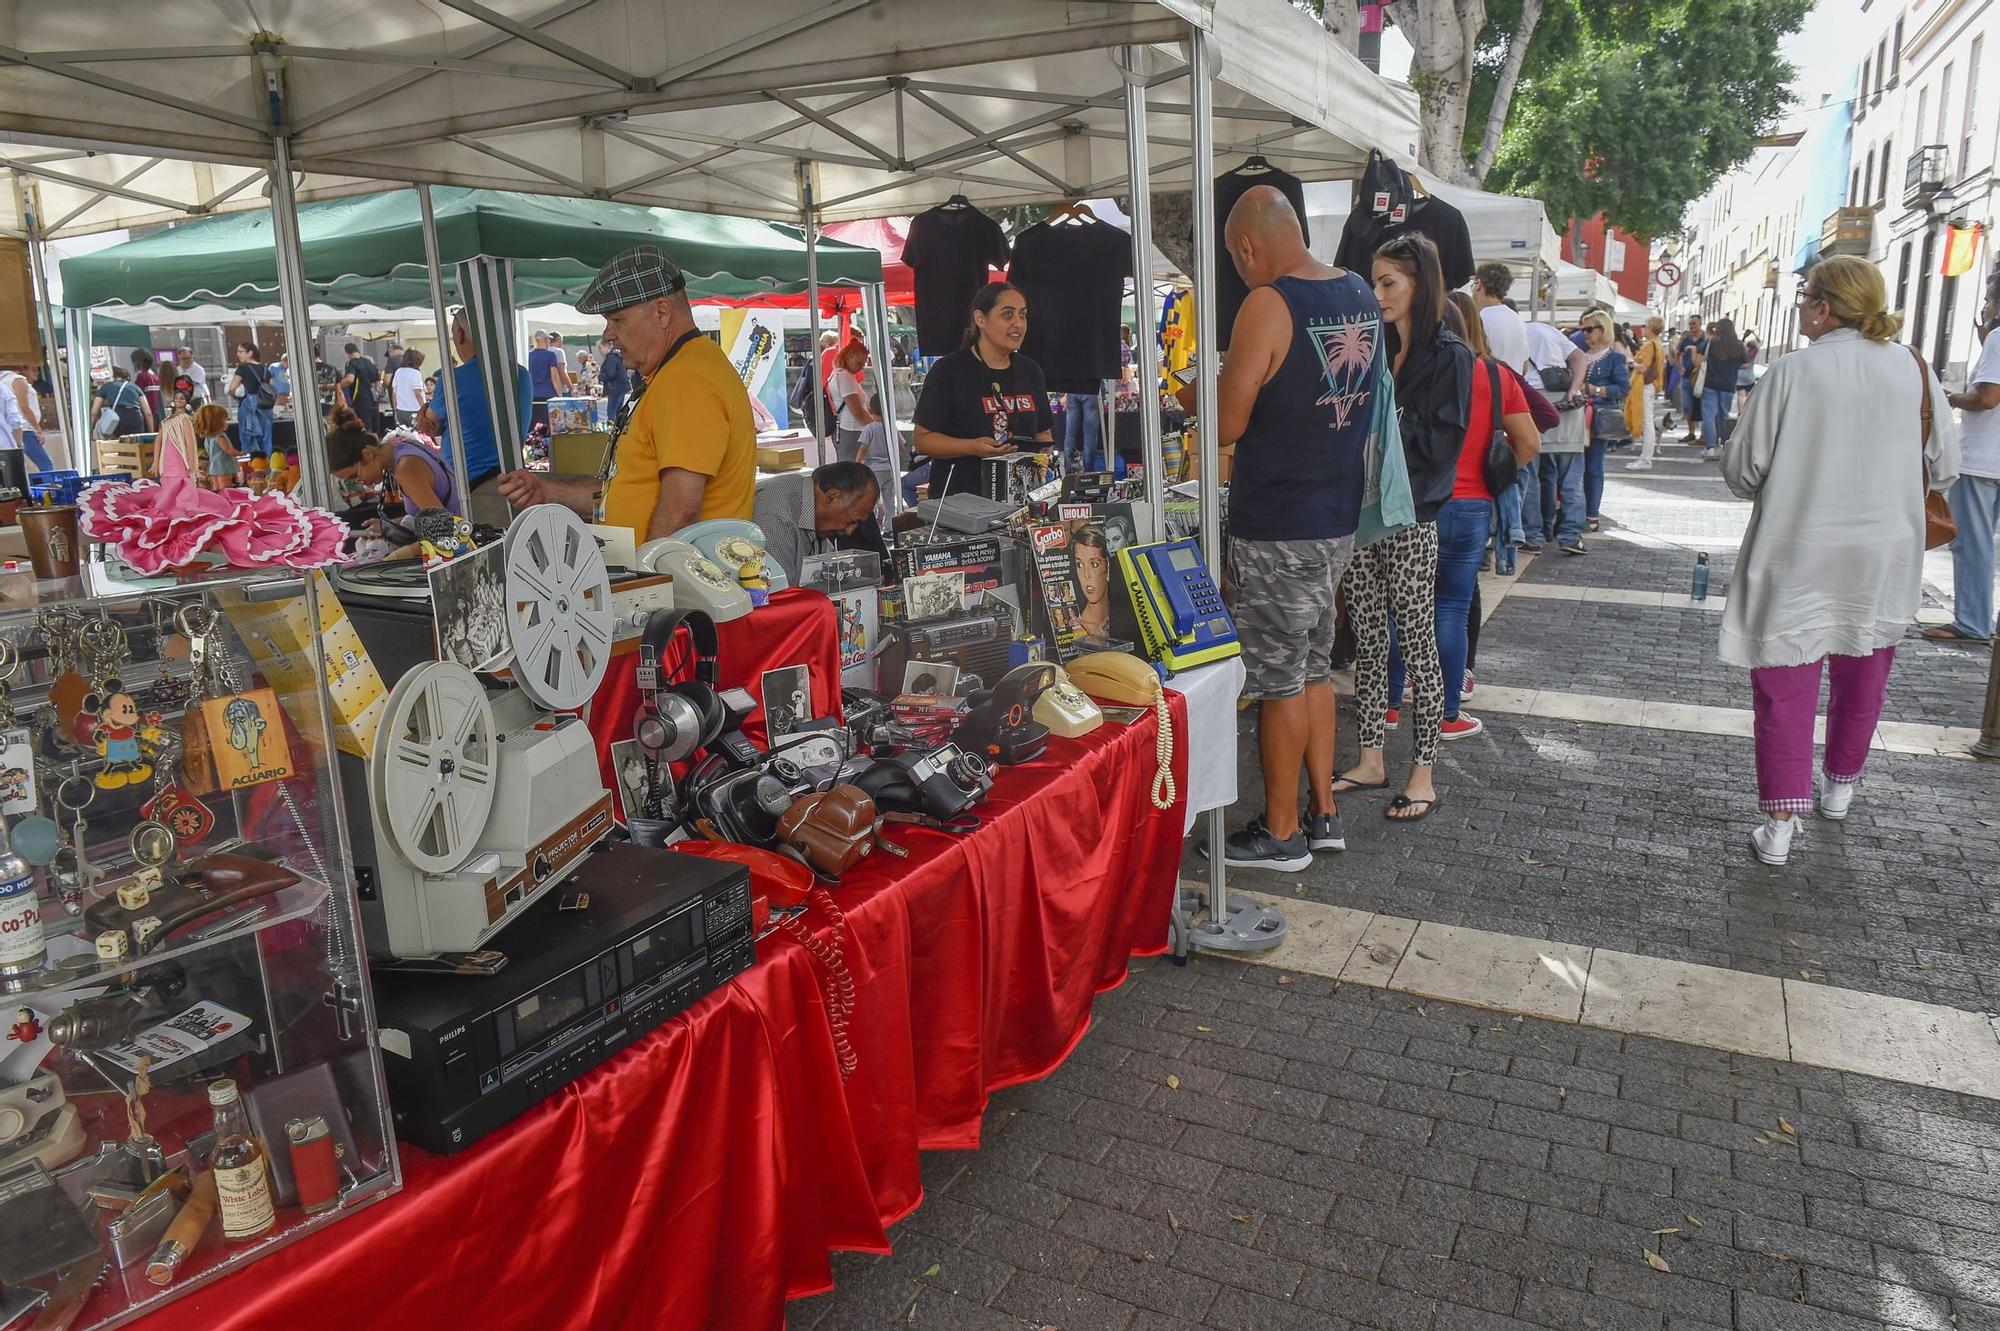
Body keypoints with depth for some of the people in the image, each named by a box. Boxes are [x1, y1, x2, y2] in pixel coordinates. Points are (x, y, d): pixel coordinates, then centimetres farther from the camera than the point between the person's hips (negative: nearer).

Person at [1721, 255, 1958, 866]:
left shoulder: (1792, 372, -13)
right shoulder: (1914, 370, -3)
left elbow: (1741, 470, -10)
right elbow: (1943, 469, 4)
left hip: (1798, 557, -4)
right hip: (1884, 557, 4)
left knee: (1785, 683, 3)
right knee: (1861, 674, 21)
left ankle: (1780, 821, 0)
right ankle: (1840, 785, 40)